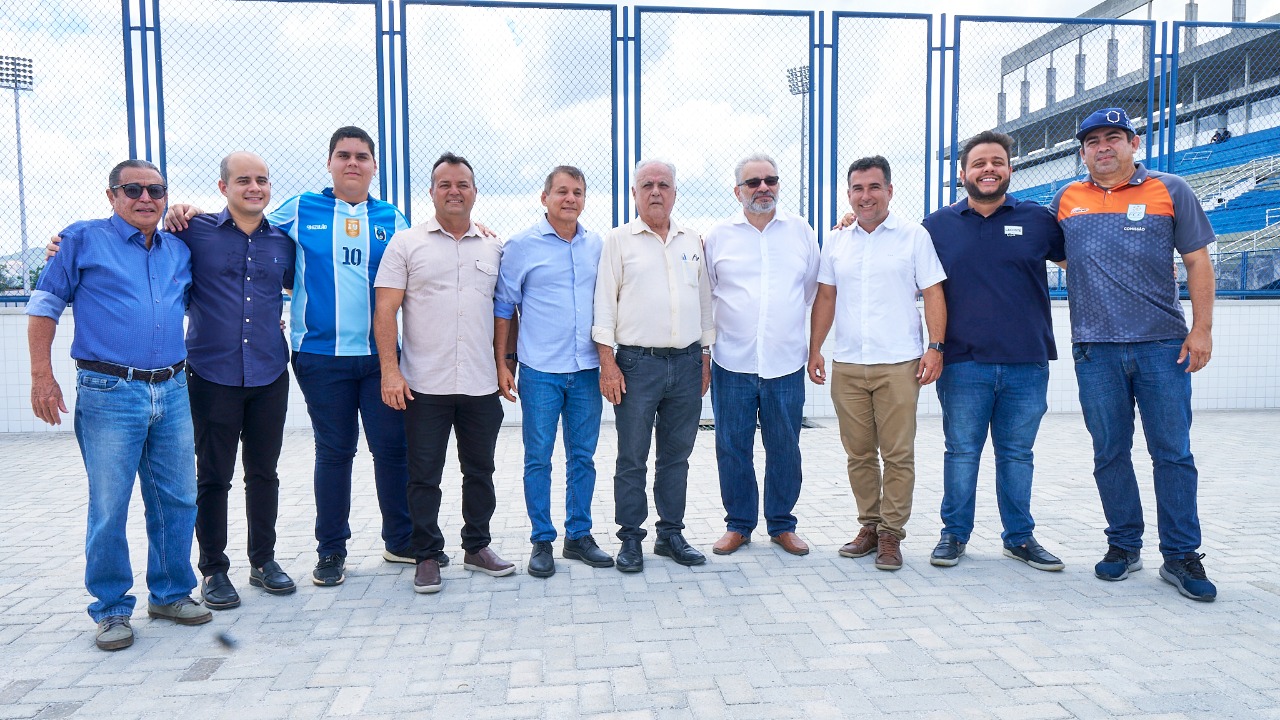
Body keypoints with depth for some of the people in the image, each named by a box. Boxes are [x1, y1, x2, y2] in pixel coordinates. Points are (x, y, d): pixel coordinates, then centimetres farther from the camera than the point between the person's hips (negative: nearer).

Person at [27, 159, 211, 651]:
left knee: (177, 501, 8)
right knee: (109, 508, 0)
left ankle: (171, 593, 23)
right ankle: (112, 609, 14)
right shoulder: (83, 239, 3)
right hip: (109, 393, -4)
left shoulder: (179, 251, 15)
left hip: (173, 392, 4)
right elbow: (44, 307, 2)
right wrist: (42, 376, -5)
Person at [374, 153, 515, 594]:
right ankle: (427, 556, 18)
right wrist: (390, 370, -11)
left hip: (481, 385, 3)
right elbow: (385, 309, -3)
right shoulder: (406, 243, 2)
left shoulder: (494, 249, 10)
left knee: (480, 471, 13)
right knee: (424, 475, 5)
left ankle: (477, 547, 28)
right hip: (424, 385, -3)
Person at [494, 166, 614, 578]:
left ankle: (579, 536, 22)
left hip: (587, 370, 3)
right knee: (538, 458, 3)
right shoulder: (522, 246, -1)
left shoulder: (597, 246, 9)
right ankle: (542, 541, 15)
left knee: (583, 457, 9)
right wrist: (502, 364, -3)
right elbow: (503, 308, 1)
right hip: (540, 371, -3)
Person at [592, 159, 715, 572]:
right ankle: (630, 538, 14)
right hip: (637, 363, -3)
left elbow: (705, 301, 18)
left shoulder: (692, 242, 13)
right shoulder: (619, 240, 3)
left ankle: (671, 534, 22)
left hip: (687, 363, 4)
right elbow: (604, 302, -1)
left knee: (676, 456, 11)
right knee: (632, 459, 2)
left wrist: (705, 358, 13)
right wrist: (607, 361, -8)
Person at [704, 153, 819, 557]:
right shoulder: (719, 236, 5)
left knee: (785, 449, 7)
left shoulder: (801, 231, 7)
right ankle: (738, 525, 21)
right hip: (732, 362, 0)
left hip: (786, 362, 1)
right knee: (732, 448, 5)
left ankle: (782, 525, 23)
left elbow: (813, 288, 18)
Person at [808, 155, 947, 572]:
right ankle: (869, 526, 20)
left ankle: (891, 533, 9)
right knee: (859, 453, 8)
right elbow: (825, 298, 15)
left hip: (898, 364, -3)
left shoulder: (914, 237, 3)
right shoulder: (836, 243, 13)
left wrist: (936, 347, -8)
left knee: (898, 454, -2)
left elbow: (933, 294, 1)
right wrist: (814, 349, 8)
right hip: (846, 365, 3)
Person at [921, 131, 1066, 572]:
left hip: (1026, 364, 1)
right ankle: (954, 533, 19)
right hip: (963, 365, -1)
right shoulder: (938, 226, 6)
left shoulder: (1038, 220, 7)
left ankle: (1020, 537, 24)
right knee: (961, 452, 6)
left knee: (1017, 454, 11)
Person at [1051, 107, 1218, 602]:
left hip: (1163, 344, -2)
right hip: (1095, 349, 2)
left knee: (1172, 451, 1)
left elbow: (1198, 263, 4)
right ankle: (1124, 546, 20)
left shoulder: (1170, 191, 5)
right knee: (1110, 452, 7)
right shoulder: (1066, 200, 10)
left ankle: (1180, 556, 11)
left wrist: (1202, 328, -3)